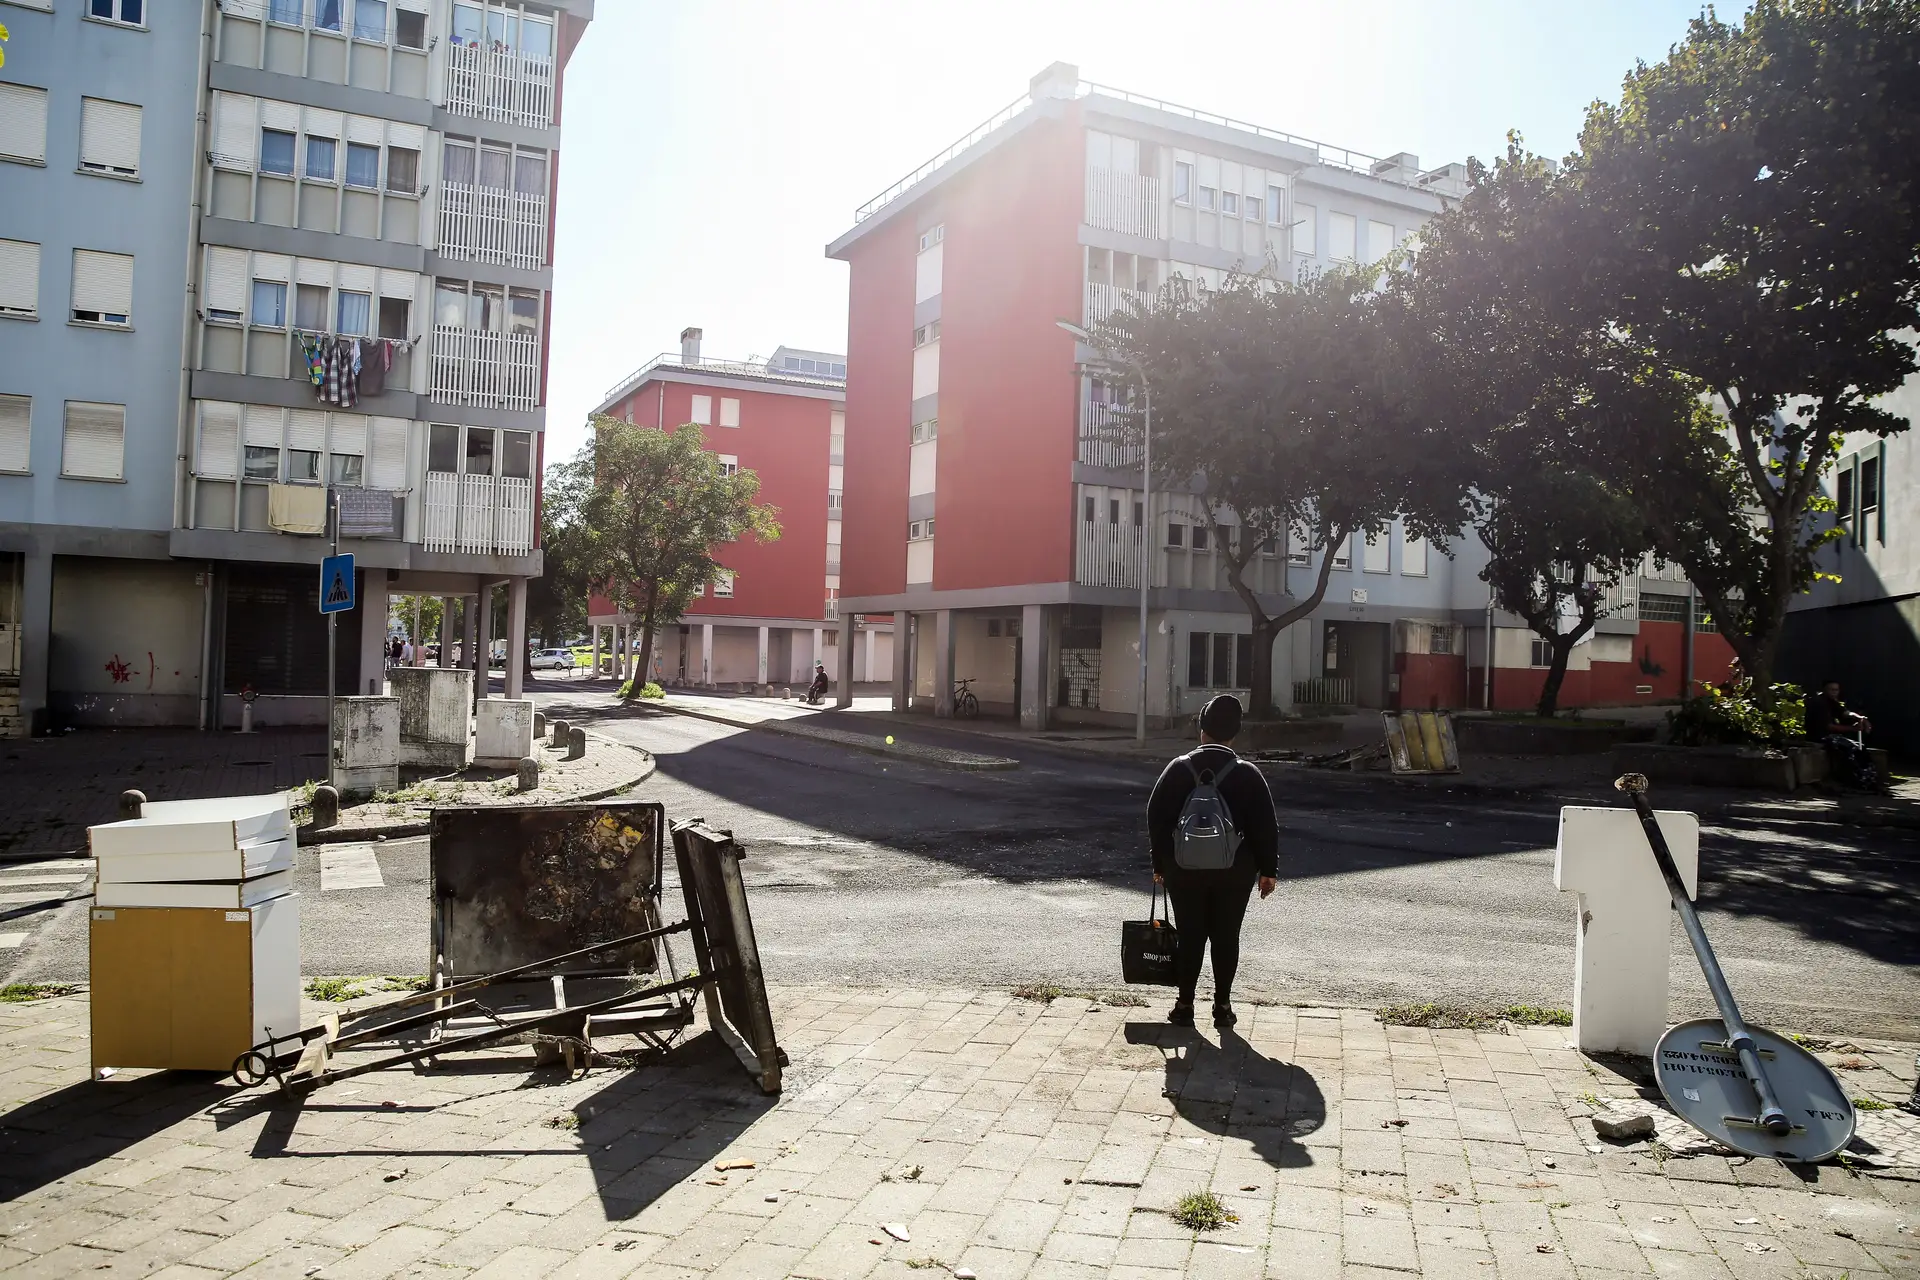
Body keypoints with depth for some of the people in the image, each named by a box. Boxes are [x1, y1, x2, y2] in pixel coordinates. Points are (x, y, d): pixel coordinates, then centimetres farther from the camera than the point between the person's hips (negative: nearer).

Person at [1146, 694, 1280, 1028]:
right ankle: (1222, 1006, 12)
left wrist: (1160, 863, 9)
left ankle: (1184, 1004, 8)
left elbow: (1156, 817, 1)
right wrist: (1268, 869, 5)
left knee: (1189, 935, 7)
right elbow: (1266, 826, -3)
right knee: (1226, 937, 8)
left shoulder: (1178, 768, -1)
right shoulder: (1247, 774, -3)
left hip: (1184, 869, 1)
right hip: (1234, 872, 0)